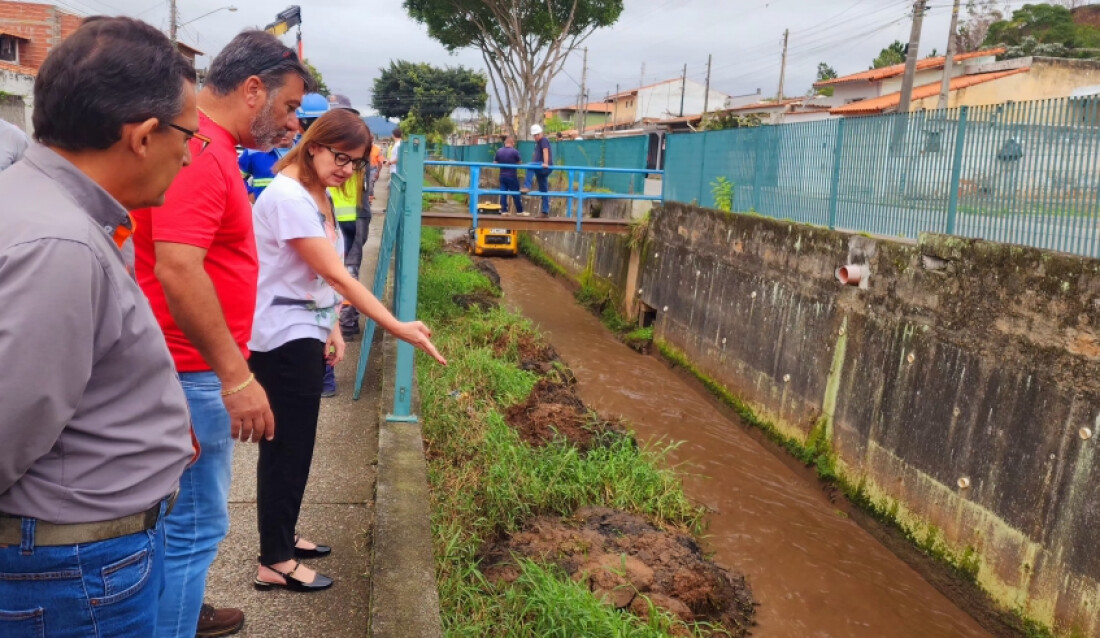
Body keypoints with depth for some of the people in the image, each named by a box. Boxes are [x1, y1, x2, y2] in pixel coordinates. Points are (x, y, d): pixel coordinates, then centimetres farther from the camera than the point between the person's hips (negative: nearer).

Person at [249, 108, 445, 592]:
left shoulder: (318, 197, 10)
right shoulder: (288, 197, -20)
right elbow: (337, 276, -25)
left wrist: (331, 327, 4)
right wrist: (398, 328, -26)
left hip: (304, 334, 9)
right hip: (283, 339, -9)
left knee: (294, 444, 18)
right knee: (286, 447, 0)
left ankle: (281, 538, 33)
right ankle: (275, 563, 13)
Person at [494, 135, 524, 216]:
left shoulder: (499, 151, 1)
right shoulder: (514, 151, -12)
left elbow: (495, 162, 6)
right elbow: (519, 162, 0)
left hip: (502, 175, 4)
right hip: (512, 176, -4)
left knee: (503, 193, 5)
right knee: (516, 194, 3)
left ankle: (504, 210, 3)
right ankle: (519, 211, 9)